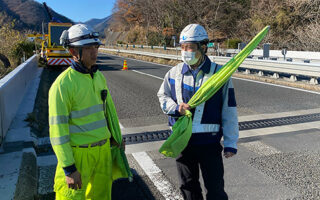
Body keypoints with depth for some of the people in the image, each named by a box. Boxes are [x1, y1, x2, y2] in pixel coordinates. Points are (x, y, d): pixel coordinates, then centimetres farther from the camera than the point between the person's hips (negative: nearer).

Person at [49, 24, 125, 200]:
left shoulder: (99, 76, 5)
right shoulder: (63, 84, -18)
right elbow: (57, 129, -18)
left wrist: (114, 137, 19)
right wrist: (69, 169, -17)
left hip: (103, 149, 7)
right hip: (78, 153, -7)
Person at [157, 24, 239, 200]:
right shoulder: (174, 73, 2)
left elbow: (229, 111, -3)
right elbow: (162, 96, 14)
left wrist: (230, 143, -2)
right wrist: (175, 108, -9)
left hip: (209, 141, -3)